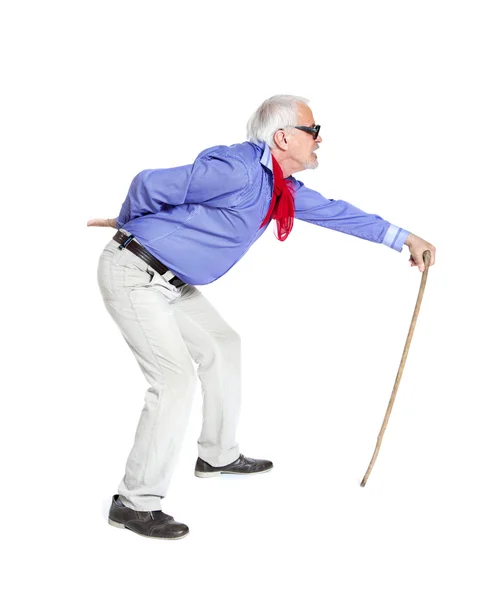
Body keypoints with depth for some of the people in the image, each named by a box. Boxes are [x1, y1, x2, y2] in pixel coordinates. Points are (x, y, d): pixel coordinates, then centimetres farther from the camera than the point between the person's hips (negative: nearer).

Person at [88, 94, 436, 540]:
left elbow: (332, 211, 20)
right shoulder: (236, 171, -24)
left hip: (171, 281, 10)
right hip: (134, 275, -10)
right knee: (176, 375, -15)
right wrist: (127, 223, -1)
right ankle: (136, 503, -5)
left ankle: (217, 456, 34)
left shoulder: (280, 188, 8)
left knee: (221, 345, 19)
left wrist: (403, 238, 24)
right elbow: (149, 184, -23)